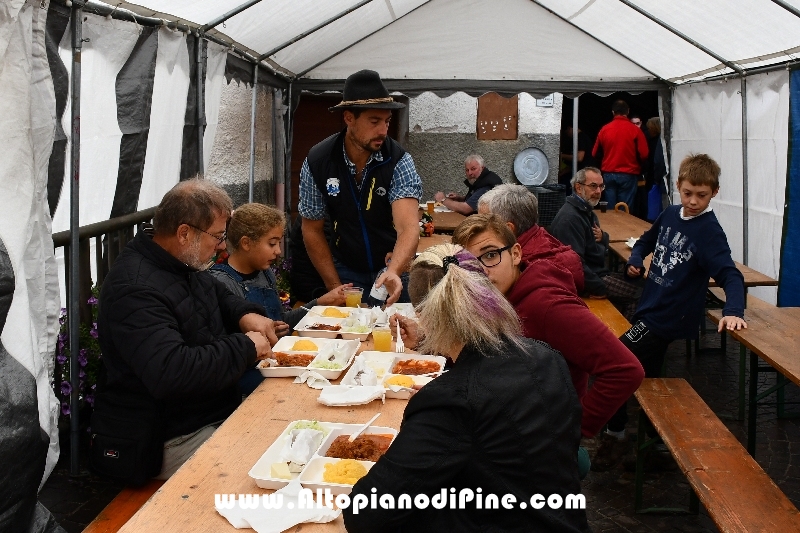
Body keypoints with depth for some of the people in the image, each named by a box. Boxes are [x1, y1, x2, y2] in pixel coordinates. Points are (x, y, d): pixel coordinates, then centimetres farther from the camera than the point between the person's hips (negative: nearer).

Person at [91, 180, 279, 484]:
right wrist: (245, 347, -22)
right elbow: (170, 373, -34)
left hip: (214, 414, 10)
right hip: (165, 443, -9)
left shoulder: (185, 266, 8)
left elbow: (220, 296, 28)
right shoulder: (136, 288, -23)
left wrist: (246, 315, 4)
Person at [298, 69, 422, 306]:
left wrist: (393, 273, -49)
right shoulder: (316, 162, -12)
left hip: (396, 271, -1)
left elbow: (408, 227, -30)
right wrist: (335, 287, -8)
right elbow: (313, 230, -3)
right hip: (347, 273, 1)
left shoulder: (399, 161, -18)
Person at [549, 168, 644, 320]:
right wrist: (600, 288, -23)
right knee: (641, 291, -10)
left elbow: (600, 246, 21)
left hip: (597, 271, 11)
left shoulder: (586, 210, 12)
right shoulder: (570, 218, -22)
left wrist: (602, 237, -2)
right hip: (586, 279, -11)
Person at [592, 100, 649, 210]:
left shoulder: (604, 129, 0)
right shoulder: (635, 130, -7)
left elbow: (595, 154, 7)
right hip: (628, 175, -2)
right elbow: (644, 154, -8)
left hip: (608, 174, 2)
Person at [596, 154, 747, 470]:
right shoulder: (670, 215, 3)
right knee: (647, 378, 19)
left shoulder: (709, 231, -17)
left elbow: (730, 274, -28)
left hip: (670, 317, -8)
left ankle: (615, 434, 8)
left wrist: (734, 310, -45)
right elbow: (647, 240, 23)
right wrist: (635, 259, 2)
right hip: (649, 308, 8)